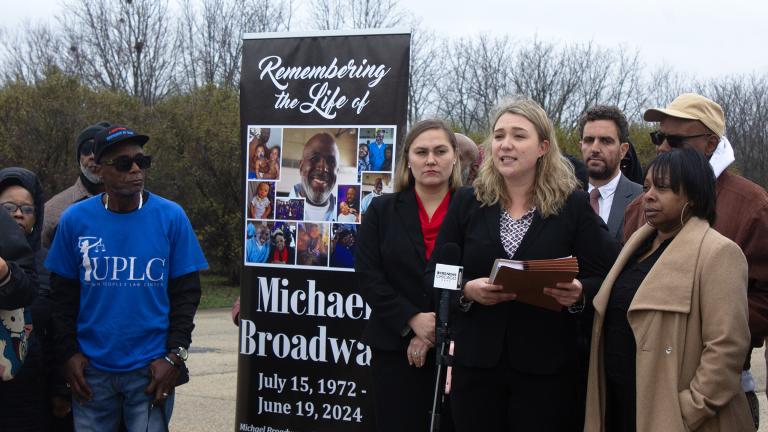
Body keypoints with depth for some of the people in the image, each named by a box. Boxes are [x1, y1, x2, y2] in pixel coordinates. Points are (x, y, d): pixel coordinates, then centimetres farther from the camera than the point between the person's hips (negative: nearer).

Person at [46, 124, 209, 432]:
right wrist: (68, 352, -1)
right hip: (91, 370, 1)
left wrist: (175, 355, -7)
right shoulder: (74, 219, -1)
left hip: (151, 370, -1)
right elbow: (62, 295, 6)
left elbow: (186, 292, -1)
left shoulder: (171, 217, -3)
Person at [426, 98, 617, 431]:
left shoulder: (574, 205, 0)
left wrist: (578, 292, -20)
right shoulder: (467, 203, 5)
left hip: (548, 368, -2)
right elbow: (434, 275, 6)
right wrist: (467, 290, -13)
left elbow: (604, 279, 1)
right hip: (476, 362, 2)